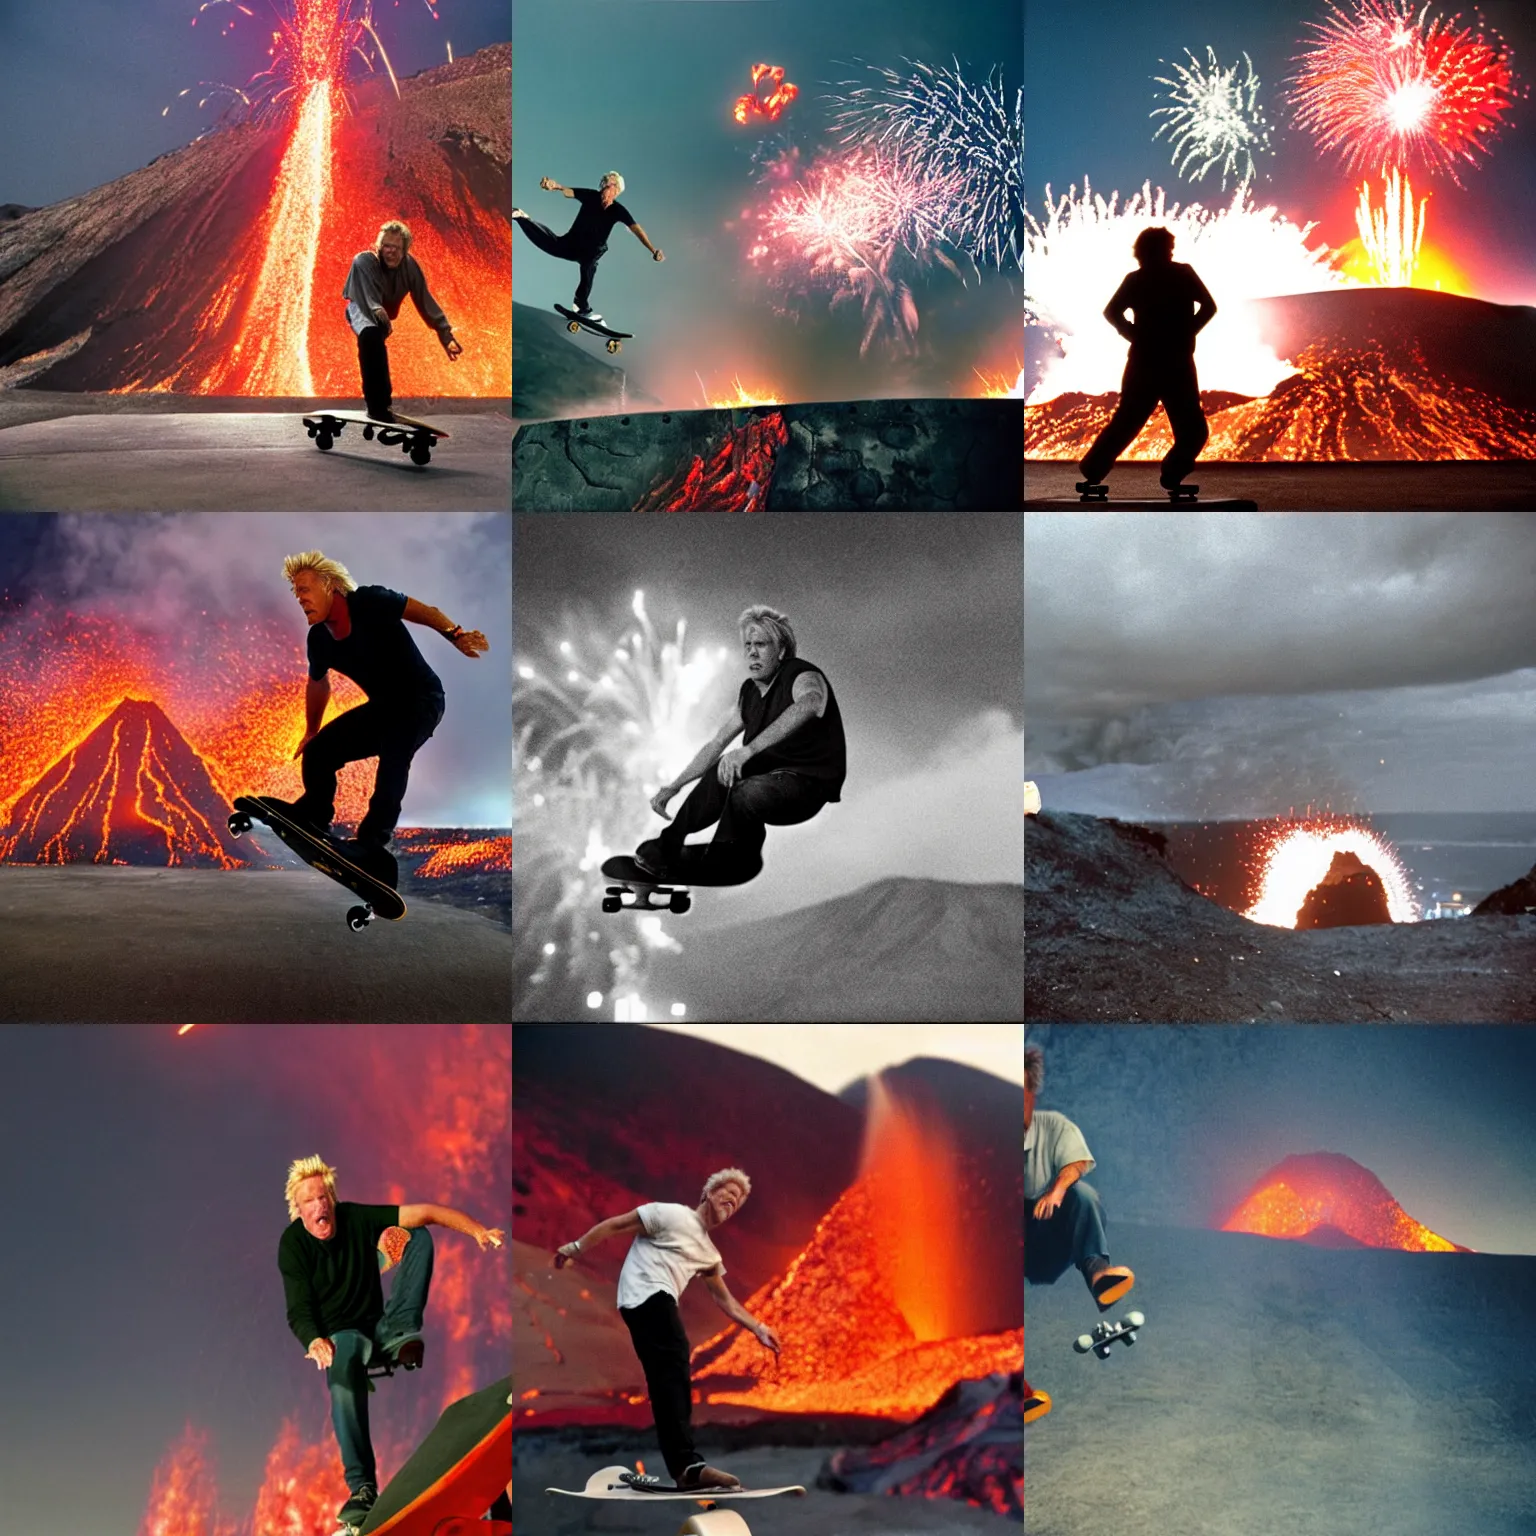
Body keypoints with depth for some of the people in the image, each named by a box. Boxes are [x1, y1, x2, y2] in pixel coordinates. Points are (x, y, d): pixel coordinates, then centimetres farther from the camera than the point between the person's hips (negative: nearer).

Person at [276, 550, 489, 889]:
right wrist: (311, 732, 28)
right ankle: (313, 819, 15)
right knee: (317, 752, 0)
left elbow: (422, 611, -16)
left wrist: (455, 635, -32)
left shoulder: (368, 602, -19)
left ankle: (372, 843, -43)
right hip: (383, 708, 7)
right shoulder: (319, 638, 0)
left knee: (393, 754, -33)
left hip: (422, 700, -7)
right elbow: (318, 683, 19)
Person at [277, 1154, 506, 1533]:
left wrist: (478, 1231, -28)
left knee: (419, 1236, -10)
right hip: (338, 1333, -3)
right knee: (344, 1363, -42)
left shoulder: (357, 1218, -7)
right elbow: (299, 1310, -17)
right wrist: (315, 1341, -39)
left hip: (380, 1327, 3)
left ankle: (404, 1333, -22)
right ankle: (362, 1487, -44)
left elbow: (425, 1214, -15)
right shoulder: (292, 1244, -11)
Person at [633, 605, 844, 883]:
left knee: (748, 792, -32)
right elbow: (716, 744, 14)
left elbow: (807, 705, -45)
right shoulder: (750, 691, 7)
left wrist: (749, 749, -55)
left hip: (810, 784, -9)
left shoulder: (804, 677, -19)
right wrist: (673, 787, 6)